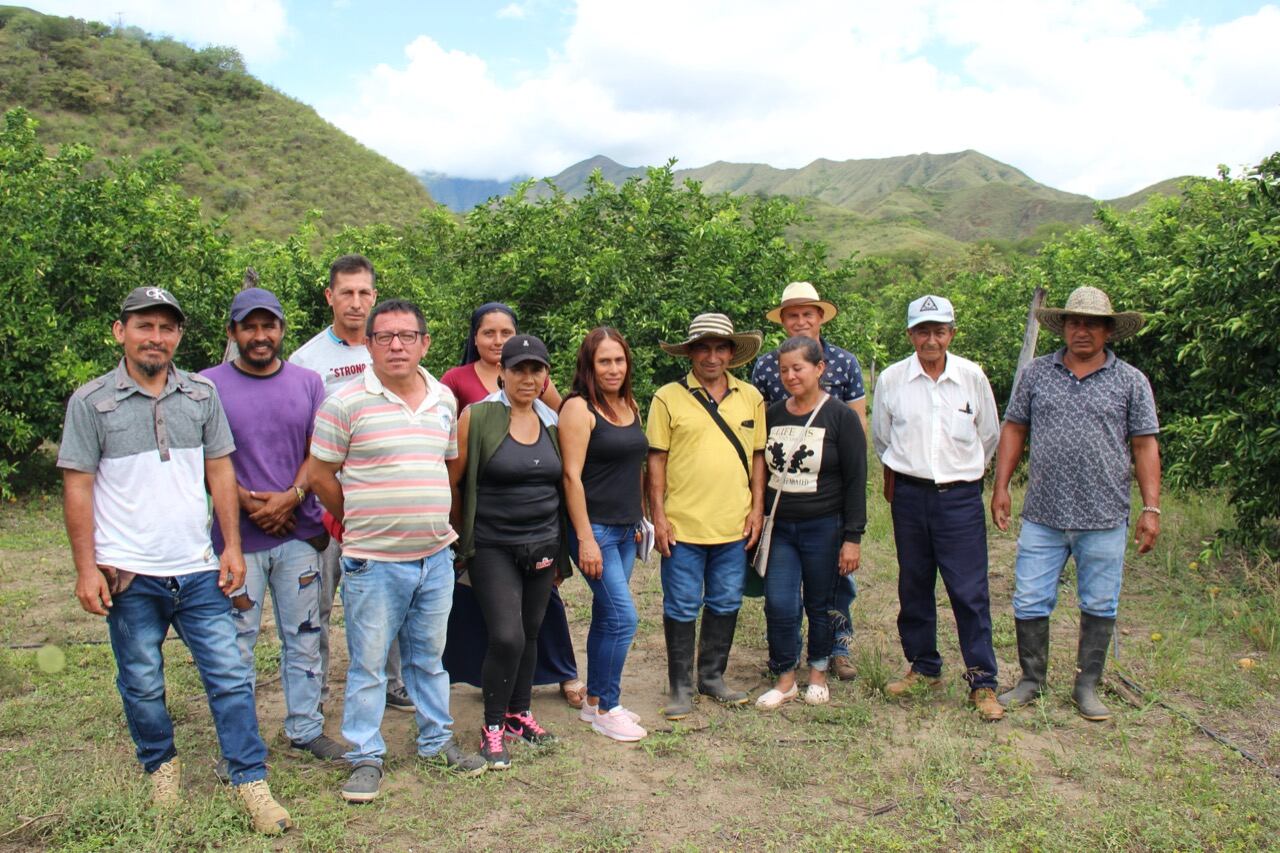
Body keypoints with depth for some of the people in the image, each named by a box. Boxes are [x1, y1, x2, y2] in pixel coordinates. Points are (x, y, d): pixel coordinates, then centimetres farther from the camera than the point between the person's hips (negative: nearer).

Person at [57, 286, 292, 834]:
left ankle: (252, 782, 10)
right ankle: (161, 765, 34)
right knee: (142, 684, 11)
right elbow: (77, 487, -1)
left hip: (198, 569, 2)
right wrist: (86, 568, -5)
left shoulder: (202, 394, 6)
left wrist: (232, 545, 4)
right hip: (130, 575, -2)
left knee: (229, 676, 1)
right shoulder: (91, 402, -1)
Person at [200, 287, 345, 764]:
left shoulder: (307, 383, 7)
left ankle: (306, 728, 24)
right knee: (236, 642, 5)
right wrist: (247, 501, -13)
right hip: (236, 534, -2)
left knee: (303, 636, 11)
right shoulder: (209, 385, 0)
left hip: (299, 532, 2)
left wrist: (290, 497, -11)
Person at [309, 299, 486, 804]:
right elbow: (320, 476, -4)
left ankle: (436, 742, 33)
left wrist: (436, 524, 13)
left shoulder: (444, 400, 7)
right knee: (368, 664, 7)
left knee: (429, 657, 18)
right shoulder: (347, 403, -9)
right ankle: (366, 757, 22)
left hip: (436, 556, 5)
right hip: (373, 560, -4)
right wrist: (362, 523, 3)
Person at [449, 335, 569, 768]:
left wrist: (559, 550, 15)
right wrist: (464, 535, 1)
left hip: (543, 546, 5)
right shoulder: (477, 416, -9)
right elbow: (452, 481, -5)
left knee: (529, 633, 12)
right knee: (507, 636, -12)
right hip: (494, 549, -5)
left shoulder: (551, 420, 7)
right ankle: (492, 727, 8)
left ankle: (519, 713, 31)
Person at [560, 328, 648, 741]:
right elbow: (572, 476, -16)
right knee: (623, 617, -8)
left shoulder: (629, 405, 12)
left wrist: (640, 519, 17)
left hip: (625, 529, 8)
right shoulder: (579, 408, -12)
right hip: (594, 528, -8)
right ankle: (606, 710, 6)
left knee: (606, 616, 14)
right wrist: (585, 538, -18)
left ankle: (594, 701, 26)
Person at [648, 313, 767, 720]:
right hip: (683, 526, -3)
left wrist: (757, 509, 5)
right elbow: (656, 459, -3)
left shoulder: (750, 397, 8)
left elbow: (758, 456, 12)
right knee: (681, 608, 5)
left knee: (726, 605, 14)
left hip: (734, 526, 4)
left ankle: (712, 677, 31)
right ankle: (681, 687, 20)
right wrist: (658, 515, -7)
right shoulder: (668, 398, -3)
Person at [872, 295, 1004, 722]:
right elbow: (881, 437, 15)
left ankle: (983, 681, 7)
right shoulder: (891, 379, -1)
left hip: (960, 496, -1)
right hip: (909, 496, 2)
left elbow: (989, 435, 13)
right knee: (914, 586, 11)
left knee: (970, 590, -3)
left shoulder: (972, 377, -2)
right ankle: (923, 666, 27)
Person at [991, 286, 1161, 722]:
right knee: (1029, 602, 5)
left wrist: (1151, 508, -4)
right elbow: (1014, 429, 10)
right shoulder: (1037, 372, 7)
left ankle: (1087, 686, 25)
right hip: (1042, 515, 1)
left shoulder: (1130, 381, 3)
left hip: (1104, 519, -1)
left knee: (1099, 606, 10)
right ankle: (1032, 680, 23)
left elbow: (1144, 446, 2)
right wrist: (1000, 487, 3)